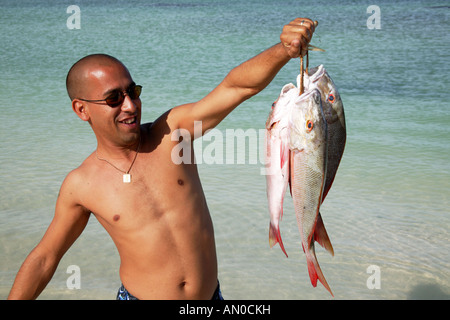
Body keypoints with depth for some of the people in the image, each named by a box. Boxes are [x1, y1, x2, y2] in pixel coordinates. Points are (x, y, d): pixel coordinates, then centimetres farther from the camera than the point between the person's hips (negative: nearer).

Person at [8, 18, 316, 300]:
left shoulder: (172, 132, -10)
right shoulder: (81, 185, -8)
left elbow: (236, 85, -20)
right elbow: (44, 257, 3)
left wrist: (284, 50, -36)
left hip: (210, 293, 1)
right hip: (139, 295, -1)